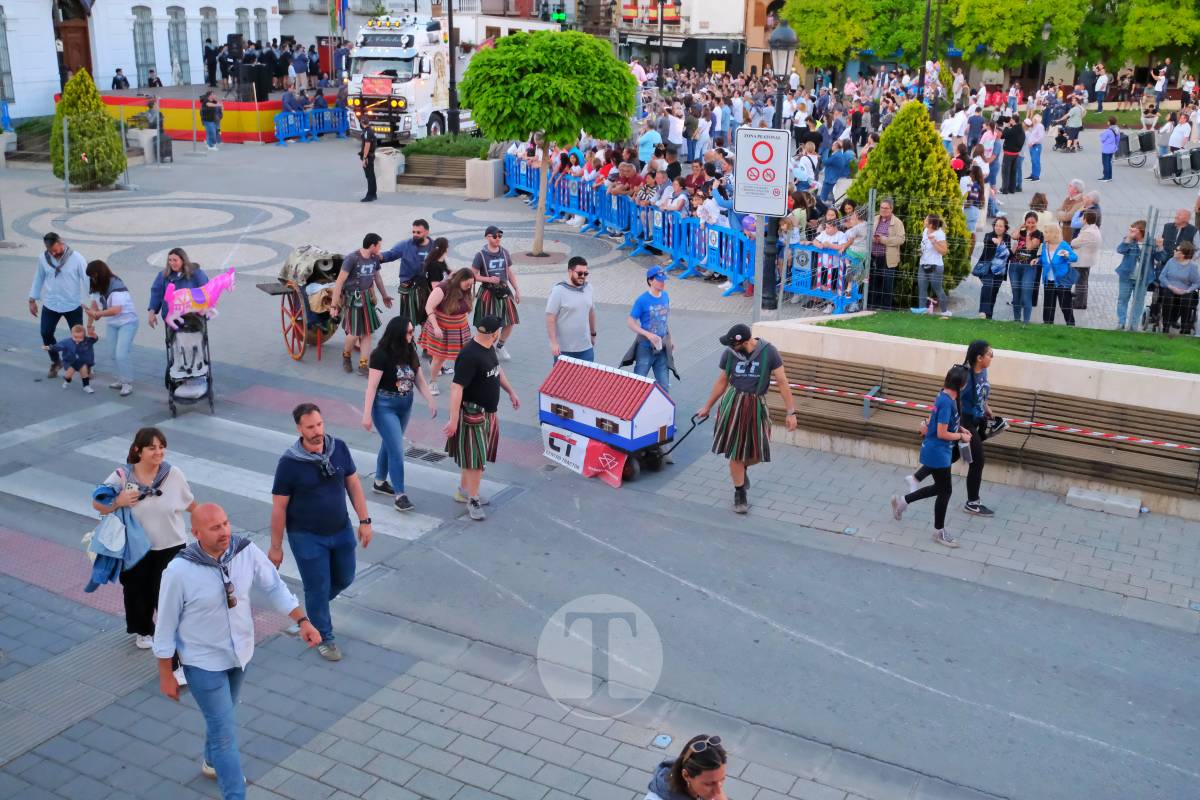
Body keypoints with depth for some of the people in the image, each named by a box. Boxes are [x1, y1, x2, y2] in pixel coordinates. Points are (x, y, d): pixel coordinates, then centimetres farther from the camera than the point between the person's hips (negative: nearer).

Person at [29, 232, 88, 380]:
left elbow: (87, 279, -14)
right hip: (50, 305, 3)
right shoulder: (43, 258, -5)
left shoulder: (76, 258, -15)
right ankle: (55, 362, 27)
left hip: (73, 306, -3)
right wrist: (32, 300, 10)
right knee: (46, 333, 6)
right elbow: (38, 279, 8)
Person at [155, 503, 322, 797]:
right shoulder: (179, 572, -27)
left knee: (223, 715, 27)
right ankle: (235, 795, 11)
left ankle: (213, 763, 55)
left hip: (240, 651, 5)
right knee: (225, 729, -2)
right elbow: (166, 625, -16)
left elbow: (274, 587, -4)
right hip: (204, 661, -5)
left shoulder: (247, 551, -18)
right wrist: (166, 676, -8)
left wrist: (302, 621, -15)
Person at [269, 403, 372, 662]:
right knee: (318, 589, 8)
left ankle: (315, 604, 50)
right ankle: (324, 638, 31)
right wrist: (276, 547, -8)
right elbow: (279, 507, -13)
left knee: (344, 578, 20)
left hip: (341, 531, 4)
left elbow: (353, 484, 2)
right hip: (307, 537, -4)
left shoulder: (339, 448, -9)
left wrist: (364, 520, 1)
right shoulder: (289, 463, -20)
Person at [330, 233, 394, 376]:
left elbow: (377, 277, 19)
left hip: (367, 298, 6)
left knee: (367, 332, 4)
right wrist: (334, 305, -19)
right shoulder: (352, 258, -19)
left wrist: (385, 295, 30)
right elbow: (339, 282, -18)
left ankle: (363, 365, 10)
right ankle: (346, 355, 26)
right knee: (354, 333, -3)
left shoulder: (374, 259, 0)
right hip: (352, 299, -6)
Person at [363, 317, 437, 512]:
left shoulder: (410, 353, 1)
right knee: (397, 450, -8)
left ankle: (380, 482, 38)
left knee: (389, 444, 21)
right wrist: (367, 414, -19)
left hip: (405, 405, 7)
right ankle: (399, 495, -1)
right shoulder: (381, 355, -18)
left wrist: (431, 401, -5)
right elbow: (372, 386, -18)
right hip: (385, 406, -7)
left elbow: (420, 380, 5)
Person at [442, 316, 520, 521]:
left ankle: (463, 490, 34)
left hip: (488, 412, 9)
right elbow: (456, 387, -29)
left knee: (474, 455, 19)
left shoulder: (489, 348, 3)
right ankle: (473, 501, 9)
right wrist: (453, 419, -31)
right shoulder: (470, 356, -27)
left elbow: (497, 370, 23)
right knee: (475, 457, -2)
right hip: (472, 413, -9)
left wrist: (511, 391, 23)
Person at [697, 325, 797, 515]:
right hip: (733, 404, 1)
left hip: (756, 405, 0)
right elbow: (722, 381, 10)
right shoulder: (729, 353, -4)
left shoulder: (768, 352, -11)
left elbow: (782, 382, -7)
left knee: (757, 453, 4)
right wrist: (707, 407, 18)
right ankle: (739, 495, 19)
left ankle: (743, 468, 40)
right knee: (735, 452, 3)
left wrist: (790, 412, -10)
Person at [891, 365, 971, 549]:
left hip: (938, 451, 9)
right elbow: (942, 434, -25)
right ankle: (939, 532, 20)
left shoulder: (945, 396, 2)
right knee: (945, 491, 5)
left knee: (940, 487, 20)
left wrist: (959, 429, 8)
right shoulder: (947, 402, -26)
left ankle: (902, 501, 29)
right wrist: (961, 436, -11)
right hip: (937, 453, -9)